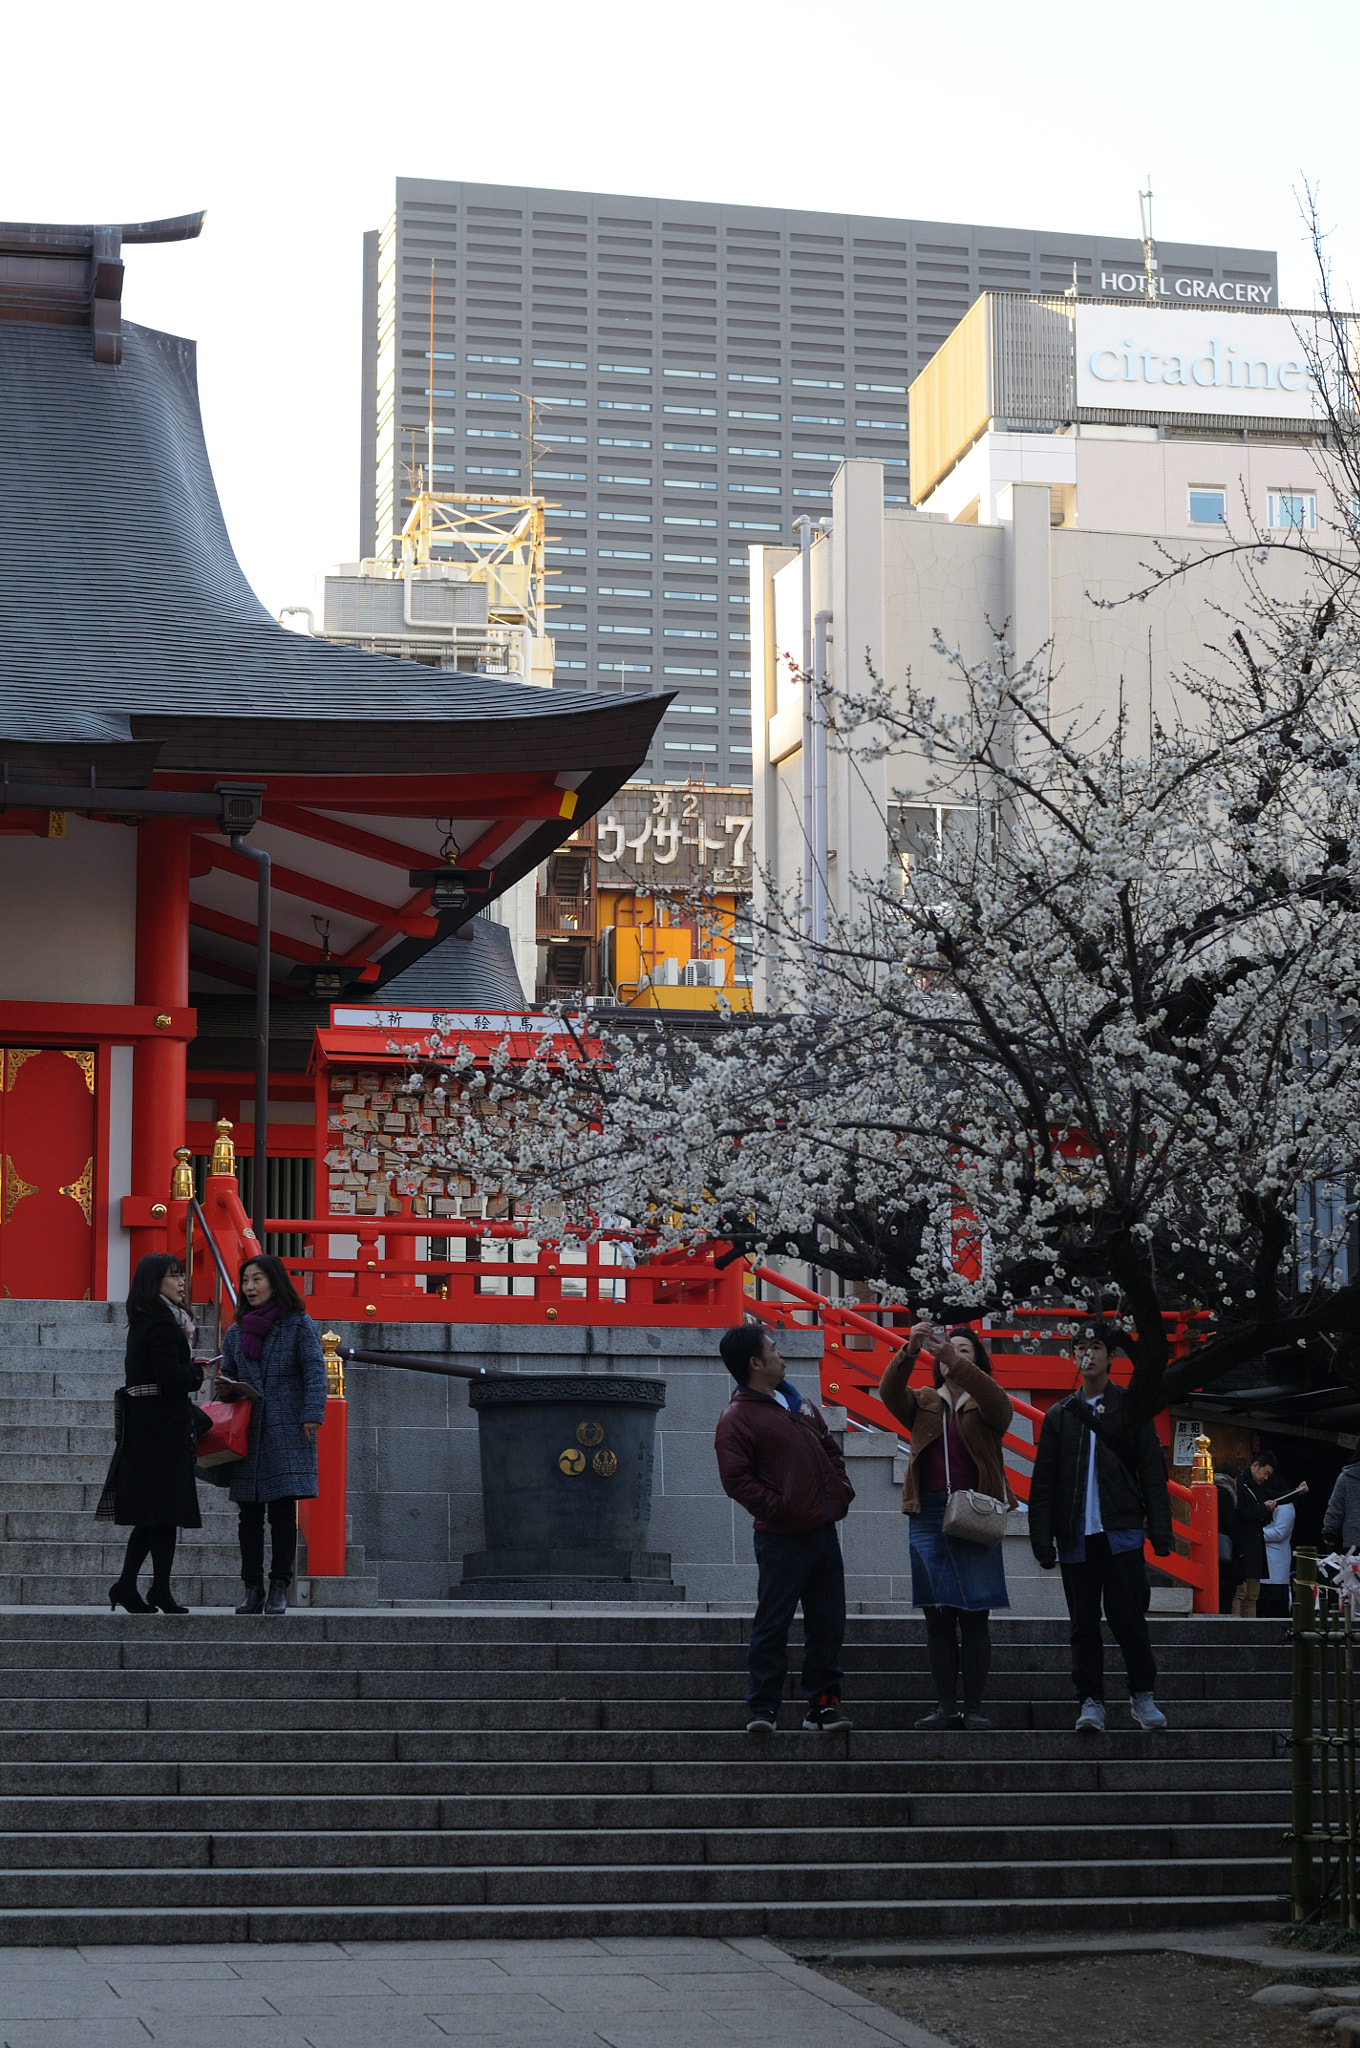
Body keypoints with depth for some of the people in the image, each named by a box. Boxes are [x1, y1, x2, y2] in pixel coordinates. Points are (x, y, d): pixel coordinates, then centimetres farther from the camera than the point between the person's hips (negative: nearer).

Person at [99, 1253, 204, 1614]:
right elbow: (171, 1377, -22)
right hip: (164, 1424, -9)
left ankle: (125, 1586, 11)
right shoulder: (162, 1326, -14)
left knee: (151, 1516, 12)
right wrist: (198, 1372, -4)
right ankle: (160, 1591, 0)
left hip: (142, 1423, 9)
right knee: (165, 1512, -4)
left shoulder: (144, 1324, 15)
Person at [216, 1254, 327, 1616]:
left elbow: (315, 1370, -5)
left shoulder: (298, 1324, 2)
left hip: (286, 1430, -4)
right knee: (249, 1514, 3)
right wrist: (226, 1389, -1)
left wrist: (311, 1414, -16)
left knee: (283, 1510, -7)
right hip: (247, 1433, 4)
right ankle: (252, 1590, 7)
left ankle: (279, 1590, -2)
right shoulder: (236, 1332, 15)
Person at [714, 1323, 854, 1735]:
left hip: (823, 1530, 8)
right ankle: (762, 1708, 2)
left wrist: (842, 1490, 12)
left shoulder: (798, 1403, 16)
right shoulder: (737, 1418, -9)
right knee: (772, 1625, -3)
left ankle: (823, 1704, 17)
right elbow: (736, 1479, -15)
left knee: (828, 1623, 9)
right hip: (781, 1539, -8)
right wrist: (778, 1508, -18)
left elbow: (830, 1447, 25)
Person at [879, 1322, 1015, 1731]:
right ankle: (945, 1707, 6)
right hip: (929, 1515, 3)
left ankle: (974, 1708, 1)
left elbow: (995, 1400, -15)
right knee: (937, 1616, 3)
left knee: (974, 1616, -3)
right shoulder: (923, 1403, 15)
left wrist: (956, 1362, -27)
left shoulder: (985, 1404, 9)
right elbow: (890, 1392, -3)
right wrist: (909, 1351, -21)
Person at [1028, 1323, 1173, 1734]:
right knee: (1084, 1623, 2)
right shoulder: (1060, 1415, 12)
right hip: (1076, 1535, 2)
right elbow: (1043, 1483, 10)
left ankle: (1143, 1697, 9)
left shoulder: (1130, 1408, 7)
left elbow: (1152, 1473, 4)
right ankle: (1091, 1703, 6)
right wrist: (1042, 1538, 1)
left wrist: (1160, 1530, -5)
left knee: (1129, 1618, -4)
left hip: (1121, 1532, -2)